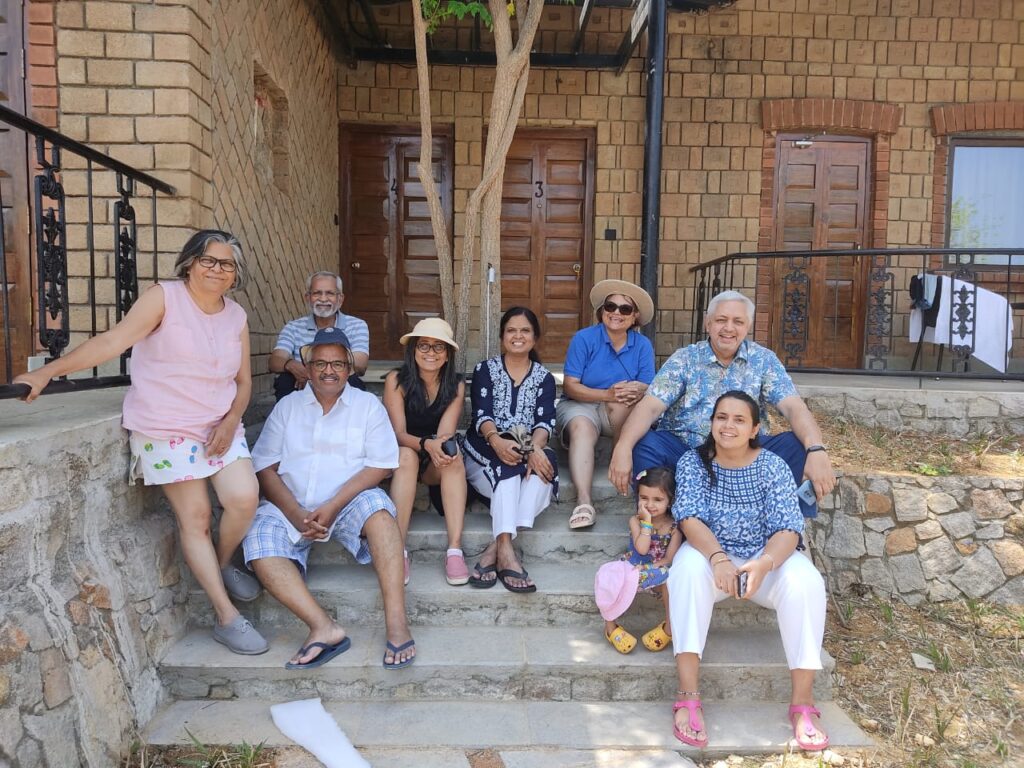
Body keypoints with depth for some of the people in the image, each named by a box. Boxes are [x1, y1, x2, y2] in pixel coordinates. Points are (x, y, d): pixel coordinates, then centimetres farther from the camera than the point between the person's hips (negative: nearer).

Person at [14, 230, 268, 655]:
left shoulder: (237, 317, 6)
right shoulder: (164, 297, -8)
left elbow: (244, 381, 9)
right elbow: (112, 341, -16)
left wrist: (230, 423, -6)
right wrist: (46, 372, -22)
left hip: (220, 424, 4)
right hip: (166, 428, -4)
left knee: (245, 499, -12)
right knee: (195, 517, -3)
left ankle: (221, 565, 19)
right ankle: (227, 617, 4)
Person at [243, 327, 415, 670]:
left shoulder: (368, 405, 8)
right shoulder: (287, 406, 13)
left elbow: (380, 465, -3)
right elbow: (265, 468, 4)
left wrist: (332, 507, -15)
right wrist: (297, 515, -13)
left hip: (349, 502, -2)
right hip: (291, 507, 2)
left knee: (377, 508, -34)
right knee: (259, 542, -27)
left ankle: (396, 622, -37)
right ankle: (324, 626, -36)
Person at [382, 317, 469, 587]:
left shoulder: (456, 386, -6)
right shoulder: (396, 380, -12)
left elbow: (445, 433, -17)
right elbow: (398, 433, -18)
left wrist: (441, 447, -41)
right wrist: (426, 444, -39)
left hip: (436, 465, 2)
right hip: (400, 456, -2)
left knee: (453, 456, -31)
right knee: (407, 455, -34)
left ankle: (455, 550, -38)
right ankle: (398, 550, -39)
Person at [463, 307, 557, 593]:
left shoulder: (544, 377, 15)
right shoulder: (485, 370, 10)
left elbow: (545, 421, -3)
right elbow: (482, 414, -7)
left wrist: (535, 447, -28)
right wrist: (497, 441, -31)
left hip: (529, 452, 2)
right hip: (487, 453, -1)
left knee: (546, 461, -32)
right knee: (509, 461, -35)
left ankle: (495, 548, -41)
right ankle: (505, 550, -48)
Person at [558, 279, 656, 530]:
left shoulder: (643, 345, 1)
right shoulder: (584, 338, -7)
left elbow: (648, 388, -6)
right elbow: (570, 386, -12)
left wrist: (636, 391, -32)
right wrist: (608, 394, -27)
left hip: (619, 415, 2)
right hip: (579, 406, -2)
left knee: (625, 400, -32)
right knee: (582, 428, -35)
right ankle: (583, 501, -46)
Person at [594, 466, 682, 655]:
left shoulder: (674, 527, -7)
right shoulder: (636, 521, -8)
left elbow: (669, 558, -12)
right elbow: (642, 549, -22)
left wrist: (647, 568, -23)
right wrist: (647, 521, -23)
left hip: (660, 573, 0)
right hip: (633, 567, 1)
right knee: (610, 578, -29)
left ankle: (670, 627, -13)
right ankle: (610, 626, -9)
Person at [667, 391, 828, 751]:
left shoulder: (773, 466, -8)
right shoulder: (693, 462, -8)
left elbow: (788, 529, -17)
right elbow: (690, 518, -19)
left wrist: (764, 563, -39)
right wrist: (718, 558, -39)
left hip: (766, 557, 1)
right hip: (710, 553, 0)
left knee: (804, 582, -30)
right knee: (688, 568, -34)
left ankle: (803, 703, -19)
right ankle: (688, 697, -32)